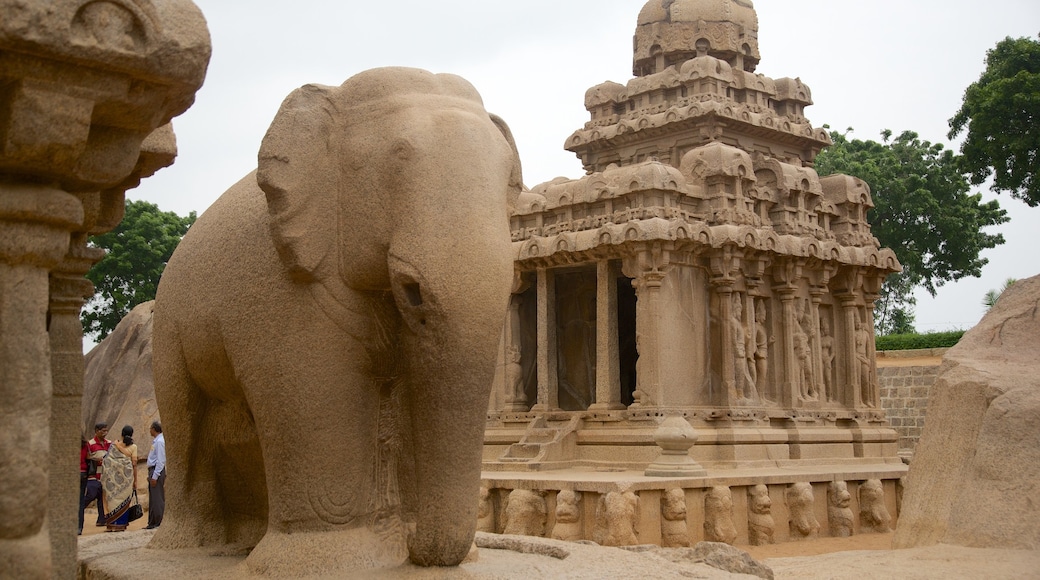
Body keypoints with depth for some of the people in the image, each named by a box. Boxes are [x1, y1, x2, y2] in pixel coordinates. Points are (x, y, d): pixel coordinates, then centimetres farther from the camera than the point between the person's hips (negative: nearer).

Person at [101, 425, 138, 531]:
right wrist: (135, 480, 2)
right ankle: (121, 524, 4)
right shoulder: (133, 447, 1)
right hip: (126, 475, -2)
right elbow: (134, 464, -3)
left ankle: (112, 524, 5)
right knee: (124, 500, 5)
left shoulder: (114, 445, 7)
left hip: (114, 476, 2)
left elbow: (107, 462, -2)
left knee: (113, 498, 7)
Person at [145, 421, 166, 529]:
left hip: (157, 471, -10)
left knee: (157, 499, -8)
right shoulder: (155, 441, 16)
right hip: (153, 471, 10)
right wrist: (151, 475, 18)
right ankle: (152, 522, 18)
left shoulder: (159, 442, -14)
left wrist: (155, 476, -20)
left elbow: (160, 460, -18)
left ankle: (158, 523, -6)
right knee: (152, 499, 13)